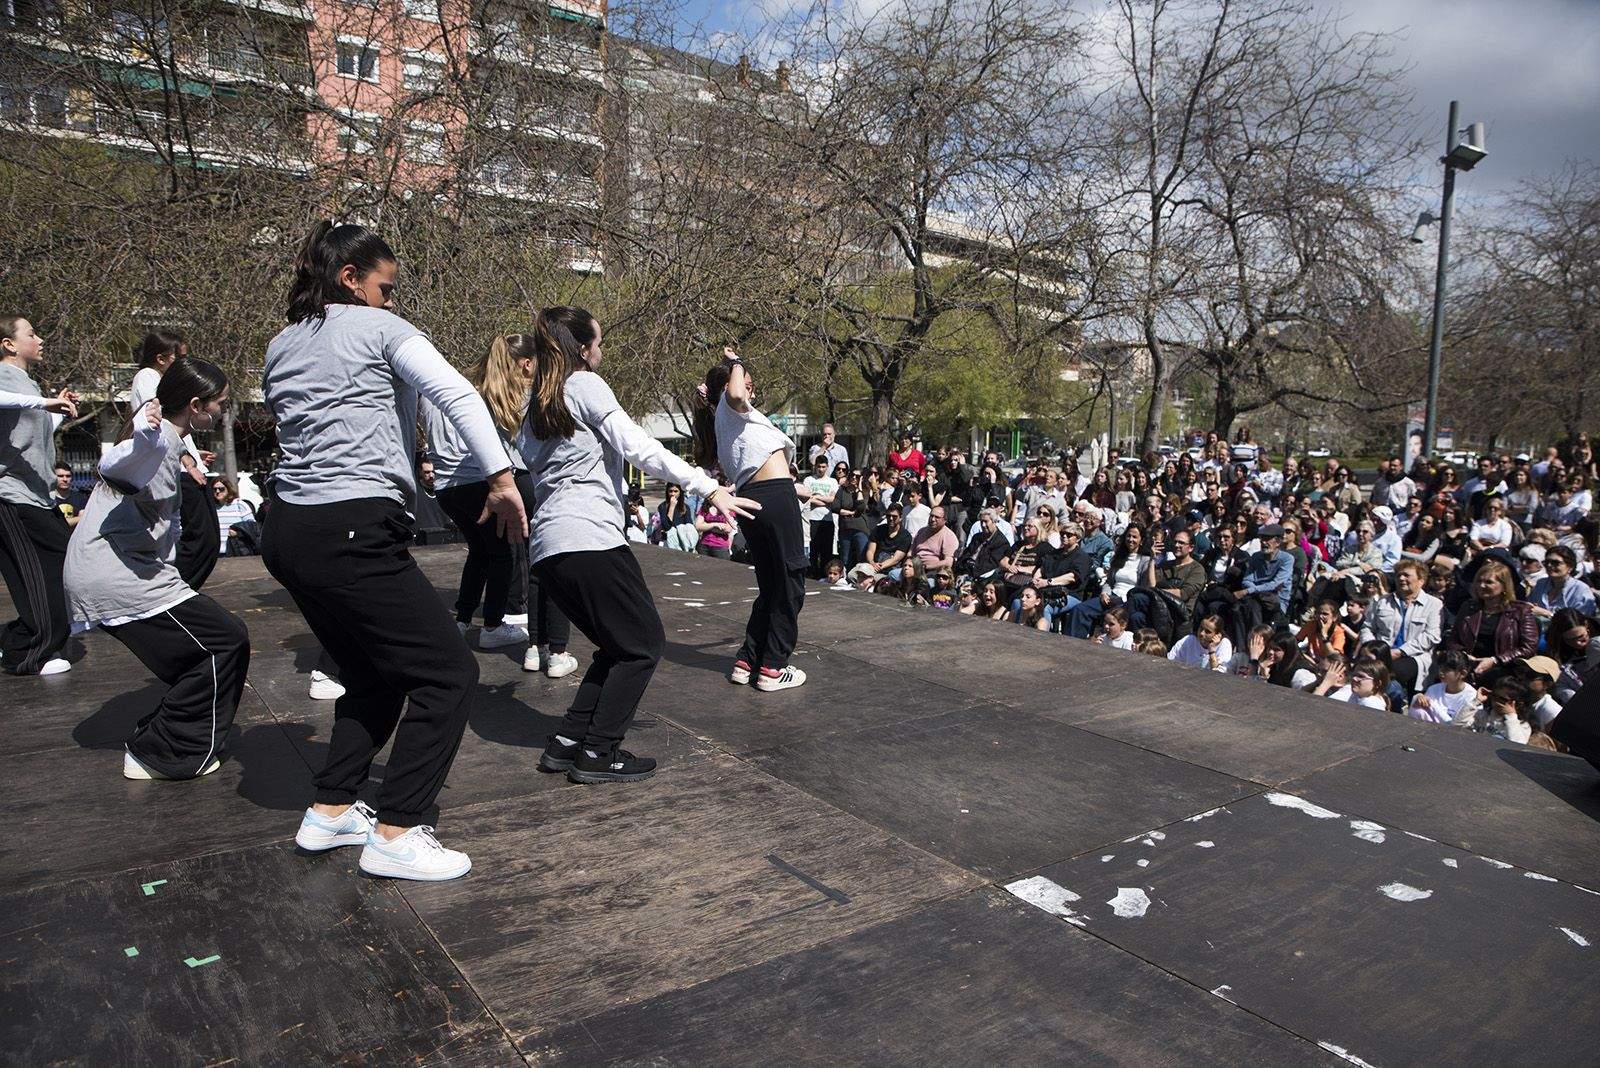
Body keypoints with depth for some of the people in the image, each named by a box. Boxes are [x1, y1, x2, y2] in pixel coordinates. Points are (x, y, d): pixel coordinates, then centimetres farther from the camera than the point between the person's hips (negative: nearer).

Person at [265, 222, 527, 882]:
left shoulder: (281, 347, 19)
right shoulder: (377, 327, -2)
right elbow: (458, 393, -15)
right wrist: (501, 478, -17)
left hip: (287, 532, 9)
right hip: (352, 534, -9)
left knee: (375, 676, 22)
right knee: (449, 673, -2)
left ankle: (329, 813, 26)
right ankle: (394, 835, 1)